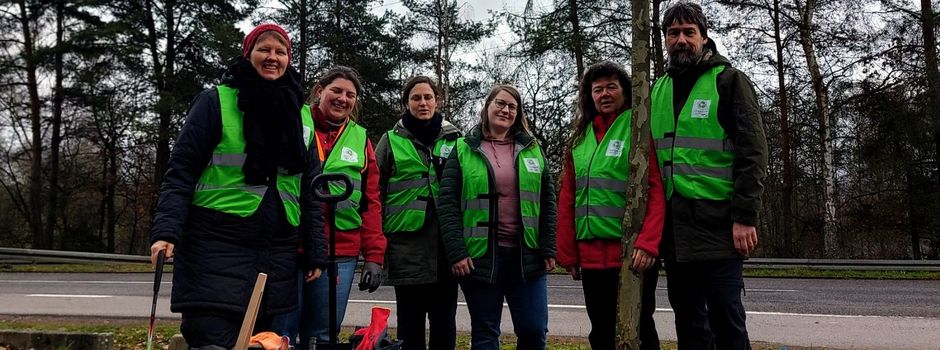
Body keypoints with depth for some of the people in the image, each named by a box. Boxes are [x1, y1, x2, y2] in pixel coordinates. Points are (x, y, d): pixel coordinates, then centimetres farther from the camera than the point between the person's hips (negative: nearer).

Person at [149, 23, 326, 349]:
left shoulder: (301, 116, 13)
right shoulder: (216, 101, 0)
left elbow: (310, 189, 13)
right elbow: (181, 171, -4)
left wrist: (315, 252, 9)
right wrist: (166, 230, -16)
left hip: (276, 254, 4)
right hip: (216, 246, -4)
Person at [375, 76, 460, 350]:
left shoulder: (454, 140, 9)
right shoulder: (391, 141, 6)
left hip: (446, 246, 1)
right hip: (407, 247, -1)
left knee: (444, 325, 9)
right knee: (410, 326, 8)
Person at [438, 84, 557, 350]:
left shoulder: (533, 150, 11)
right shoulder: (464, 150, 3)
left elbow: (547, 201, 9)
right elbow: (448, 203, -3)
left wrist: (548, 249, 1)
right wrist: (456, 252, -11)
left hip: (527, 255, 2)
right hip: (480, 255, -2)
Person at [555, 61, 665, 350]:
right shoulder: (580, 139, 14)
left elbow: (657, 189, -11)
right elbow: (567, 200, 14)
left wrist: (647, 243, -21)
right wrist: (567, 253, 10)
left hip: (633, 254, -5)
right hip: (591, 256, 5)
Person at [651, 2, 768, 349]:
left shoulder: (729, 80, 0)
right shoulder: (657, 90, 14)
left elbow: (752, 152, -7)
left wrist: (745, 217, -15)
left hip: (717, 223, -5)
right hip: (673, 226, 5)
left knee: (726, 320, -1)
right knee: (688, 321, 13)